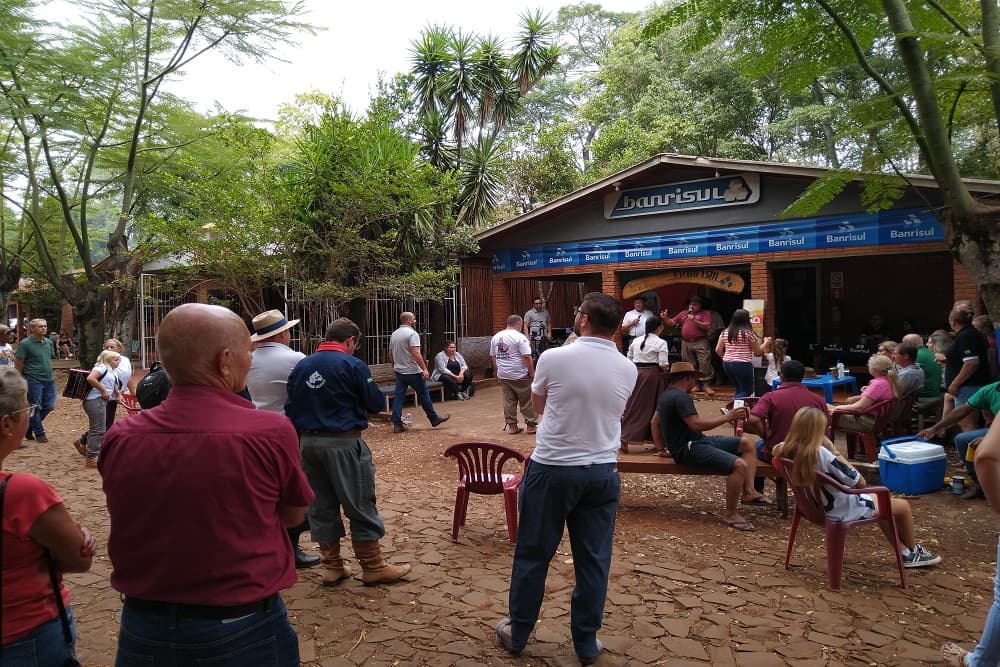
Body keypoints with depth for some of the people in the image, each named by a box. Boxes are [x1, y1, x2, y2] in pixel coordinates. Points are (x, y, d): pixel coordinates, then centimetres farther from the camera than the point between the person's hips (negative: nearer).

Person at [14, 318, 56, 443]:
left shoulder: (49, 342, 9)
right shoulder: (25, 344, -10)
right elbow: (18, 363, -8)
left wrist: (51, 375, 14)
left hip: (49, 380, 6)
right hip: (34, 381, -6)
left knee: (49, 406, 8)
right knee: (36, 408, 4)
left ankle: (29, 427, 28)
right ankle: (39, 433, 16)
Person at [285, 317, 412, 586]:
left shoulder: (301, 366, 6)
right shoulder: (352, 365, -10)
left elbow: (291, 408, 9)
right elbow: (376, 403, -8)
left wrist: (300, 442, 17)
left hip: (309, 442, 6)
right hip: (343, 443, -6)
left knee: (321, 505, 14)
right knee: (360, 505, 4)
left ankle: (332, 566, 23)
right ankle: (373, 566, 13)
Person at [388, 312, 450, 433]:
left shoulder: (394, 334, 11)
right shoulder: (412, 333, -14)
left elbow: (390, 354, 18)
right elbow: (416, 353, -23)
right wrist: (424, 369, -22)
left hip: (399, 371, 7)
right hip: (413, 372, -7)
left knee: (398, 397, 5)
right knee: (423, 395, 5)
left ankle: (397, 424, 3)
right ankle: (434, 418, 17)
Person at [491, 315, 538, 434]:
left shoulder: (495, 337, 9)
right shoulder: (519, 337, -12)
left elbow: (493, 357, 16)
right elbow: (526, 357, -17)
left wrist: (497, 371, 25)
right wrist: (532, 373, -11)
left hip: (503, 375, 6)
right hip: (519, 375, -6)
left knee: (509, 401, 10)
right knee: (527, 401, 3)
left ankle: (511, 426, 13)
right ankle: (531, 425, 8)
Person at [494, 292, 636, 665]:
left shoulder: (554, 358, -12)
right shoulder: (628, 370, -1)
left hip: (551, 468, -3)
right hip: (602, 472, 3)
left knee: (532, 555, 12)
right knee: (593, 561, 13)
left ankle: (517, 634, 28)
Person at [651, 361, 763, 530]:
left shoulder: (667, 394, 16)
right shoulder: (681, 397, -17)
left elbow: (655, 421, 24)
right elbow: (696, 424, -26)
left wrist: (662, 447, 24)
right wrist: (728, 417, -19)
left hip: (698, 441, 11)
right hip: (689, 449, -11)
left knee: (748, 442, 7)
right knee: (739, 465, -28)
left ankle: (748, 491, 1)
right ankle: (731, 514, -14)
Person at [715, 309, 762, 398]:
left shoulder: (725, 332, 7)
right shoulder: (749, 332, -7)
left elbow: (718, 350, 8)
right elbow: (758, 352, -1)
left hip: (727, 364, 7)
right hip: (743, 365, -6)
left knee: (740, 389, 20)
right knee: (747, 391, 3)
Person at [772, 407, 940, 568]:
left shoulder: (789, 451, -14)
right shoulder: (822, 454, -34)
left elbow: (777, 449, 15)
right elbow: (860, 483, -22)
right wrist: (836, 452, -20)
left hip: (819, 506, 8)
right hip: (844, 510, -8)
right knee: (903, 506, 16)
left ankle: (904, 552, 40)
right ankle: (913, 552, 41)